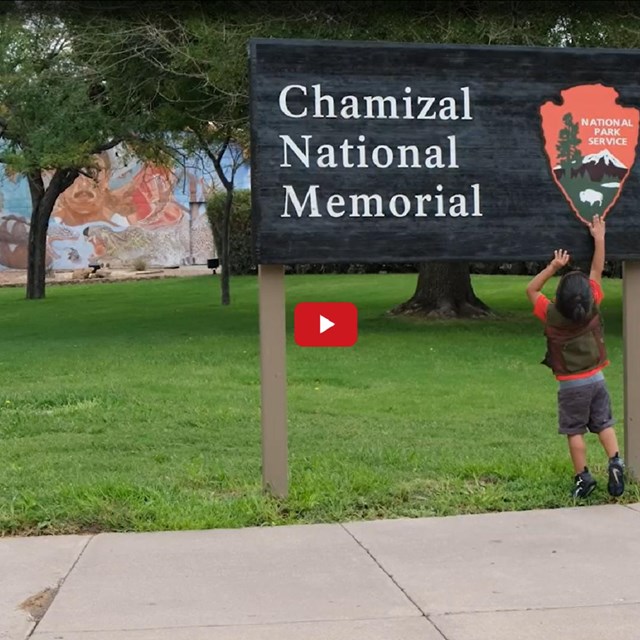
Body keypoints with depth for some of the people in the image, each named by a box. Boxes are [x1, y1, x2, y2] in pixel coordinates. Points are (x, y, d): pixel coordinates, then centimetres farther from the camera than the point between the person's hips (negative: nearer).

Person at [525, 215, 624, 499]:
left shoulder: (551, 315, -15)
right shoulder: (592, 308, -10)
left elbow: (531, 289, -1)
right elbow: (597, 272, 1)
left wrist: (553, 267, -7)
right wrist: (599, 238, 7)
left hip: (571, 385, -2)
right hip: (596, 378, 3)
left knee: (575, 431, 6)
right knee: (604, 424, 12)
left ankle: (583, 477, 6)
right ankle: (615, 461, -5)